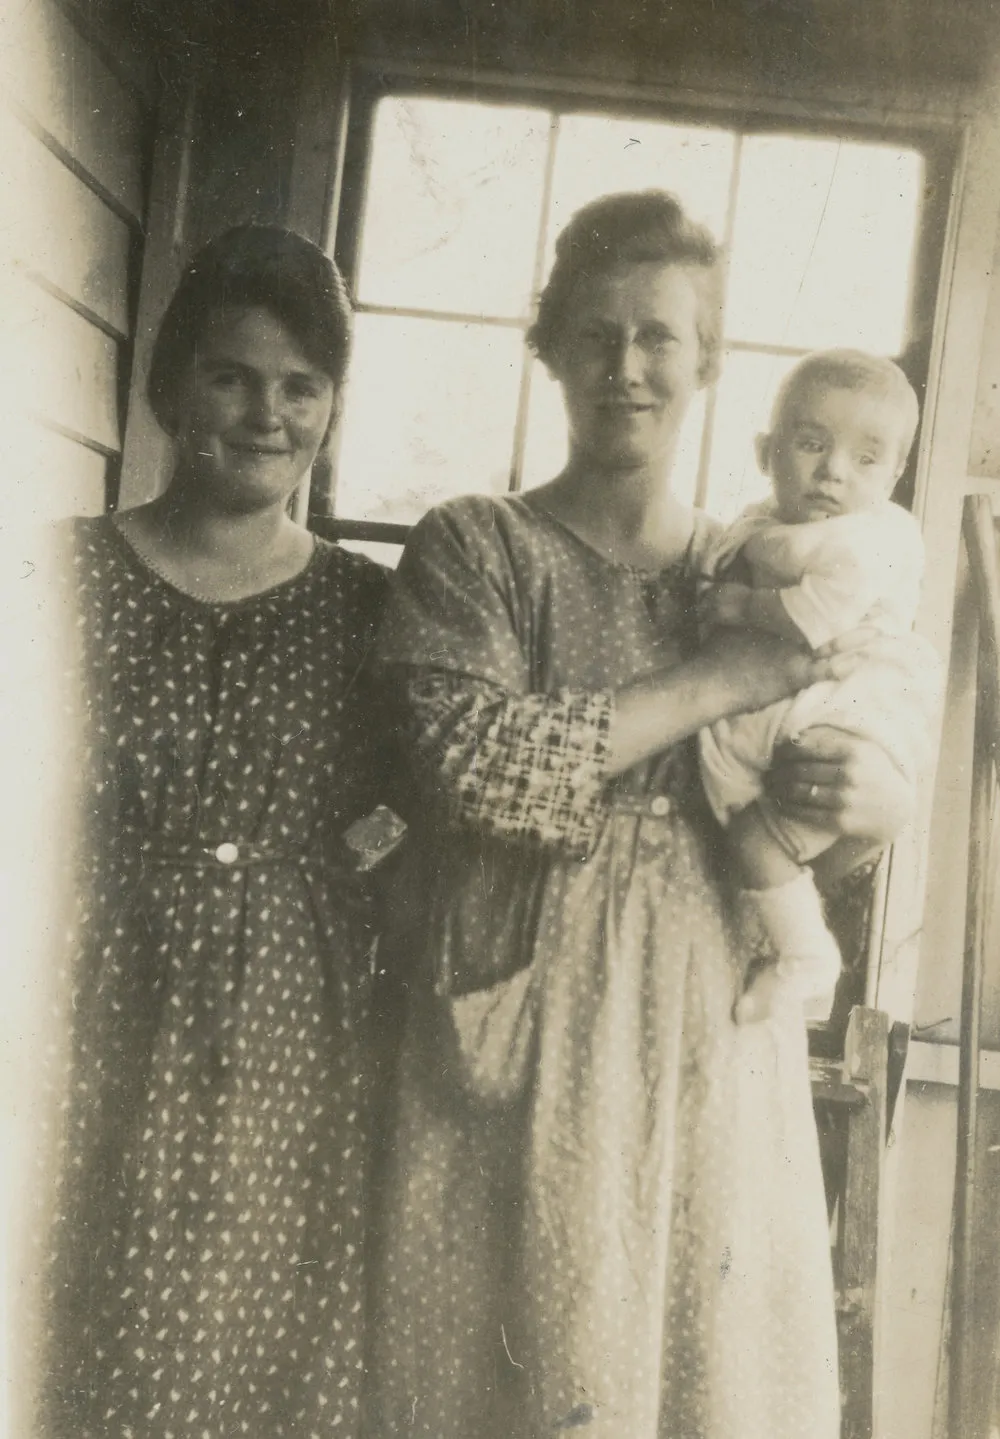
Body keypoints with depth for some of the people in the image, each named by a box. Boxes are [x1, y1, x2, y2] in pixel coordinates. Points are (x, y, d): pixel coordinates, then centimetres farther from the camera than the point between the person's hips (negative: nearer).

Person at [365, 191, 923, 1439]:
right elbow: (473, 761, -17)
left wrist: (881, 799, -9)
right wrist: (709, 687, -13)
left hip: (716, 1049, 3)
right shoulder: (471, 548, -1)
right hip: (517, 1042, -3)